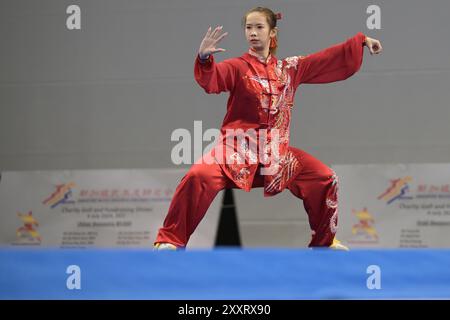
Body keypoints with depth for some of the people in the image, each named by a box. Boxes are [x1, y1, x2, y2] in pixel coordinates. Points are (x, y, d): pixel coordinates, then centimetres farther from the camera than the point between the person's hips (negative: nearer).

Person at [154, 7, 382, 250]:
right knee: (200, 176, -29)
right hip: (238, 148, -4)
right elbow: (210, 79, -21)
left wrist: (362, 40, 18)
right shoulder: (237, 67, -1)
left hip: (277, 150, 4)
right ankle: (170, 241, -18)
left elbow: (330, 59, 18)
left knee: (325, 178, -3)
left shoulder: (290, 68, 11)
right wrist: (204, 57, -43)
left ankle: (324, 241, 19)